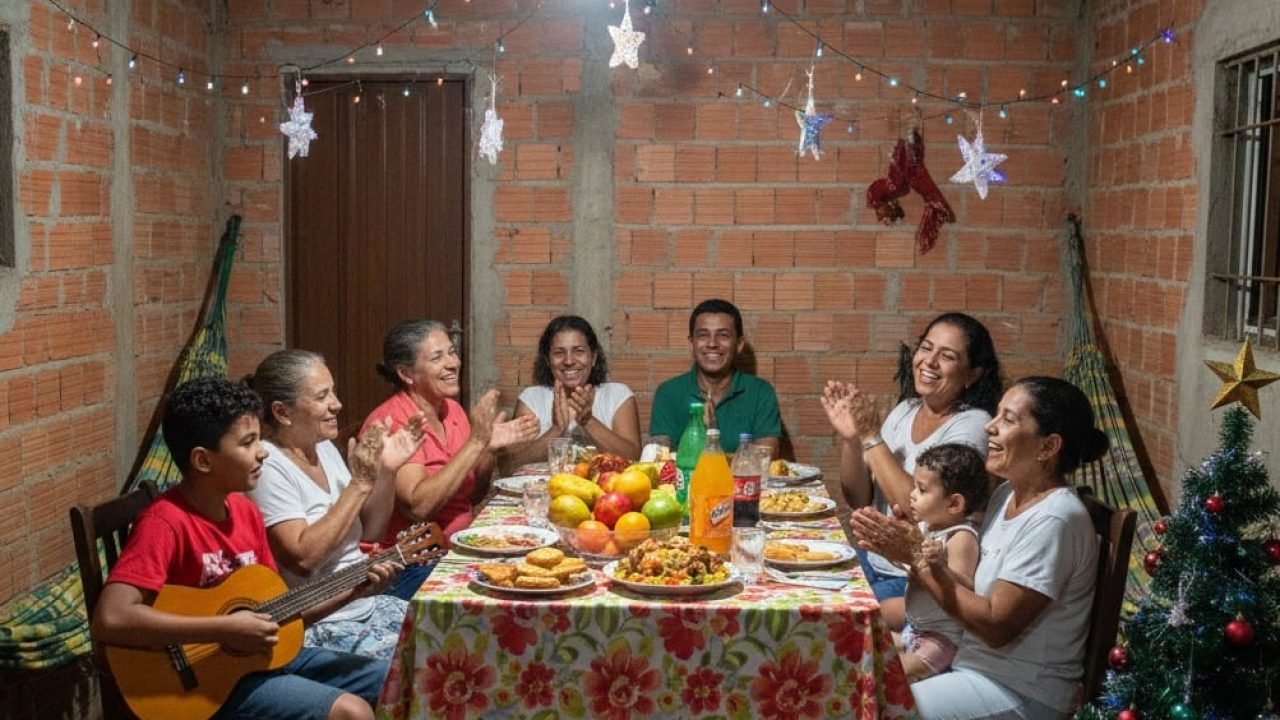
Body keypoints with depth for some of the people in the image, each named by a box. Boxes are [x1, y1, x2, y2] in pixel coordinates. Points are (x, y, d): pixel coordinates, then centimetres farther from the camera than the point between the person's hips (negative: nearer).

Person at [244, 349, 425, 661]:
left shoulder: (324, 448, 8)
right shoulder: (267, 466, -16)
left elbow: (369, 533, 13)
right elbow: (303, 558, -26)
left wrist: (387, 471, -3)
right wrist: (359, 484, -22)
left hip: (367, 606, 8)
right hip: (319, 628, -8)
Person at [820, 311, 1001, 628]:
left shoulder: (971, 425, -14)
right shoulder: (905, 411, 6)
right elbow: (859, 500, 4)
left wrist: (871, 436, -20)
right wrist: (850, 438, -12)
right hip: (871, 560, 7)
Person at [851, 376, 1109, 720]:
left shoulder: (1053, 520, -23)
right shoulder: (1008, 494, 4)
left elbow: (996, 626, -23)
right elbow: (969, 581, 6)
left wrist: (917, 557, -20)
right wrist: (909, 548, -11)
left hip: (1021, 692, -8)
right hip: (971, 658, 8)